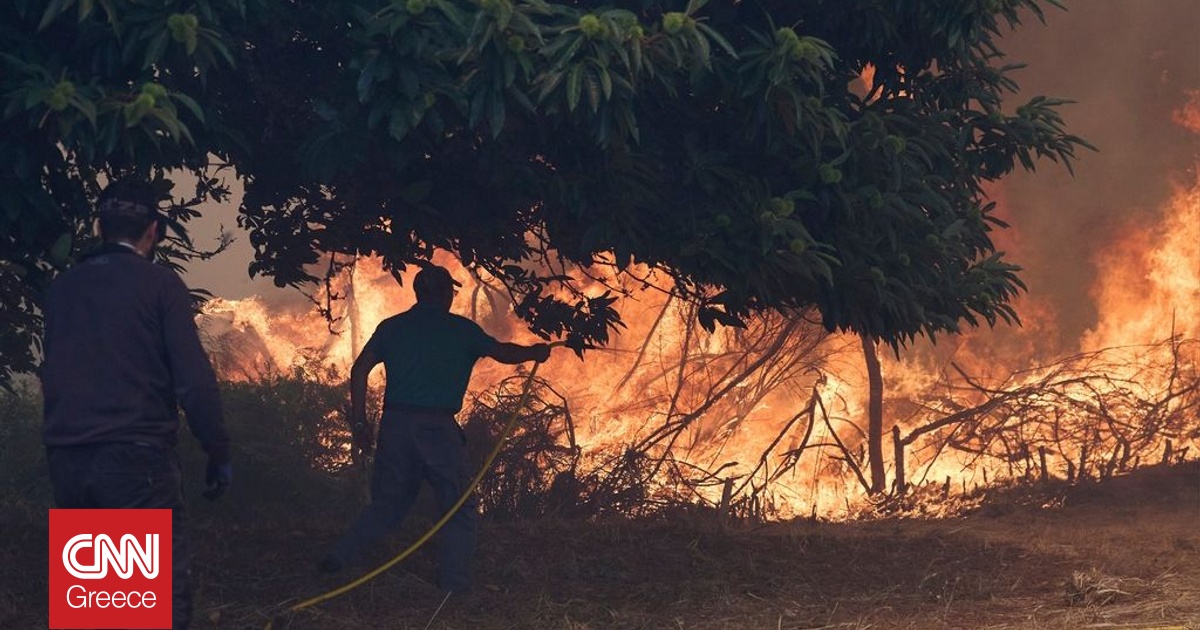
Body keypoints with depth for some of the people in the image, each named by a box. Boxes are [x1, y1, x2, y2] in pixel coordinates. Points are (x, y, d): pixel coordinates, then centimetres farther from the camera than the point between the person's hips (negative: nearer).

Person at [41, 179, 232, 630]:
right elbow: (193, 378, -9)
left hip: (66, 457, 6)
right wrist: (219, 452, -2)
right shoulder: (159, 283, -4)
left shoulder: (61, 287, 12)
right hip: (135, 455, -6)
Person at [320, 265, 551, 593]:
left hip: (394, 424, 4)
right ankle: (453, 585, 3)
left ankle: (339, 557, 12)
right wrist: (535, 352, 30)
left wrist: (359, 419, 8)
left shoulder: (391, 327, 9)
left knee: (388, 503, 20)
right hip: (437, 427, -4)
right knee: (459, 509, 8)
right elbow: (503, 353, 11)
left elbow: (360, 370, 3)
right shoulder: (461, 329, 2)